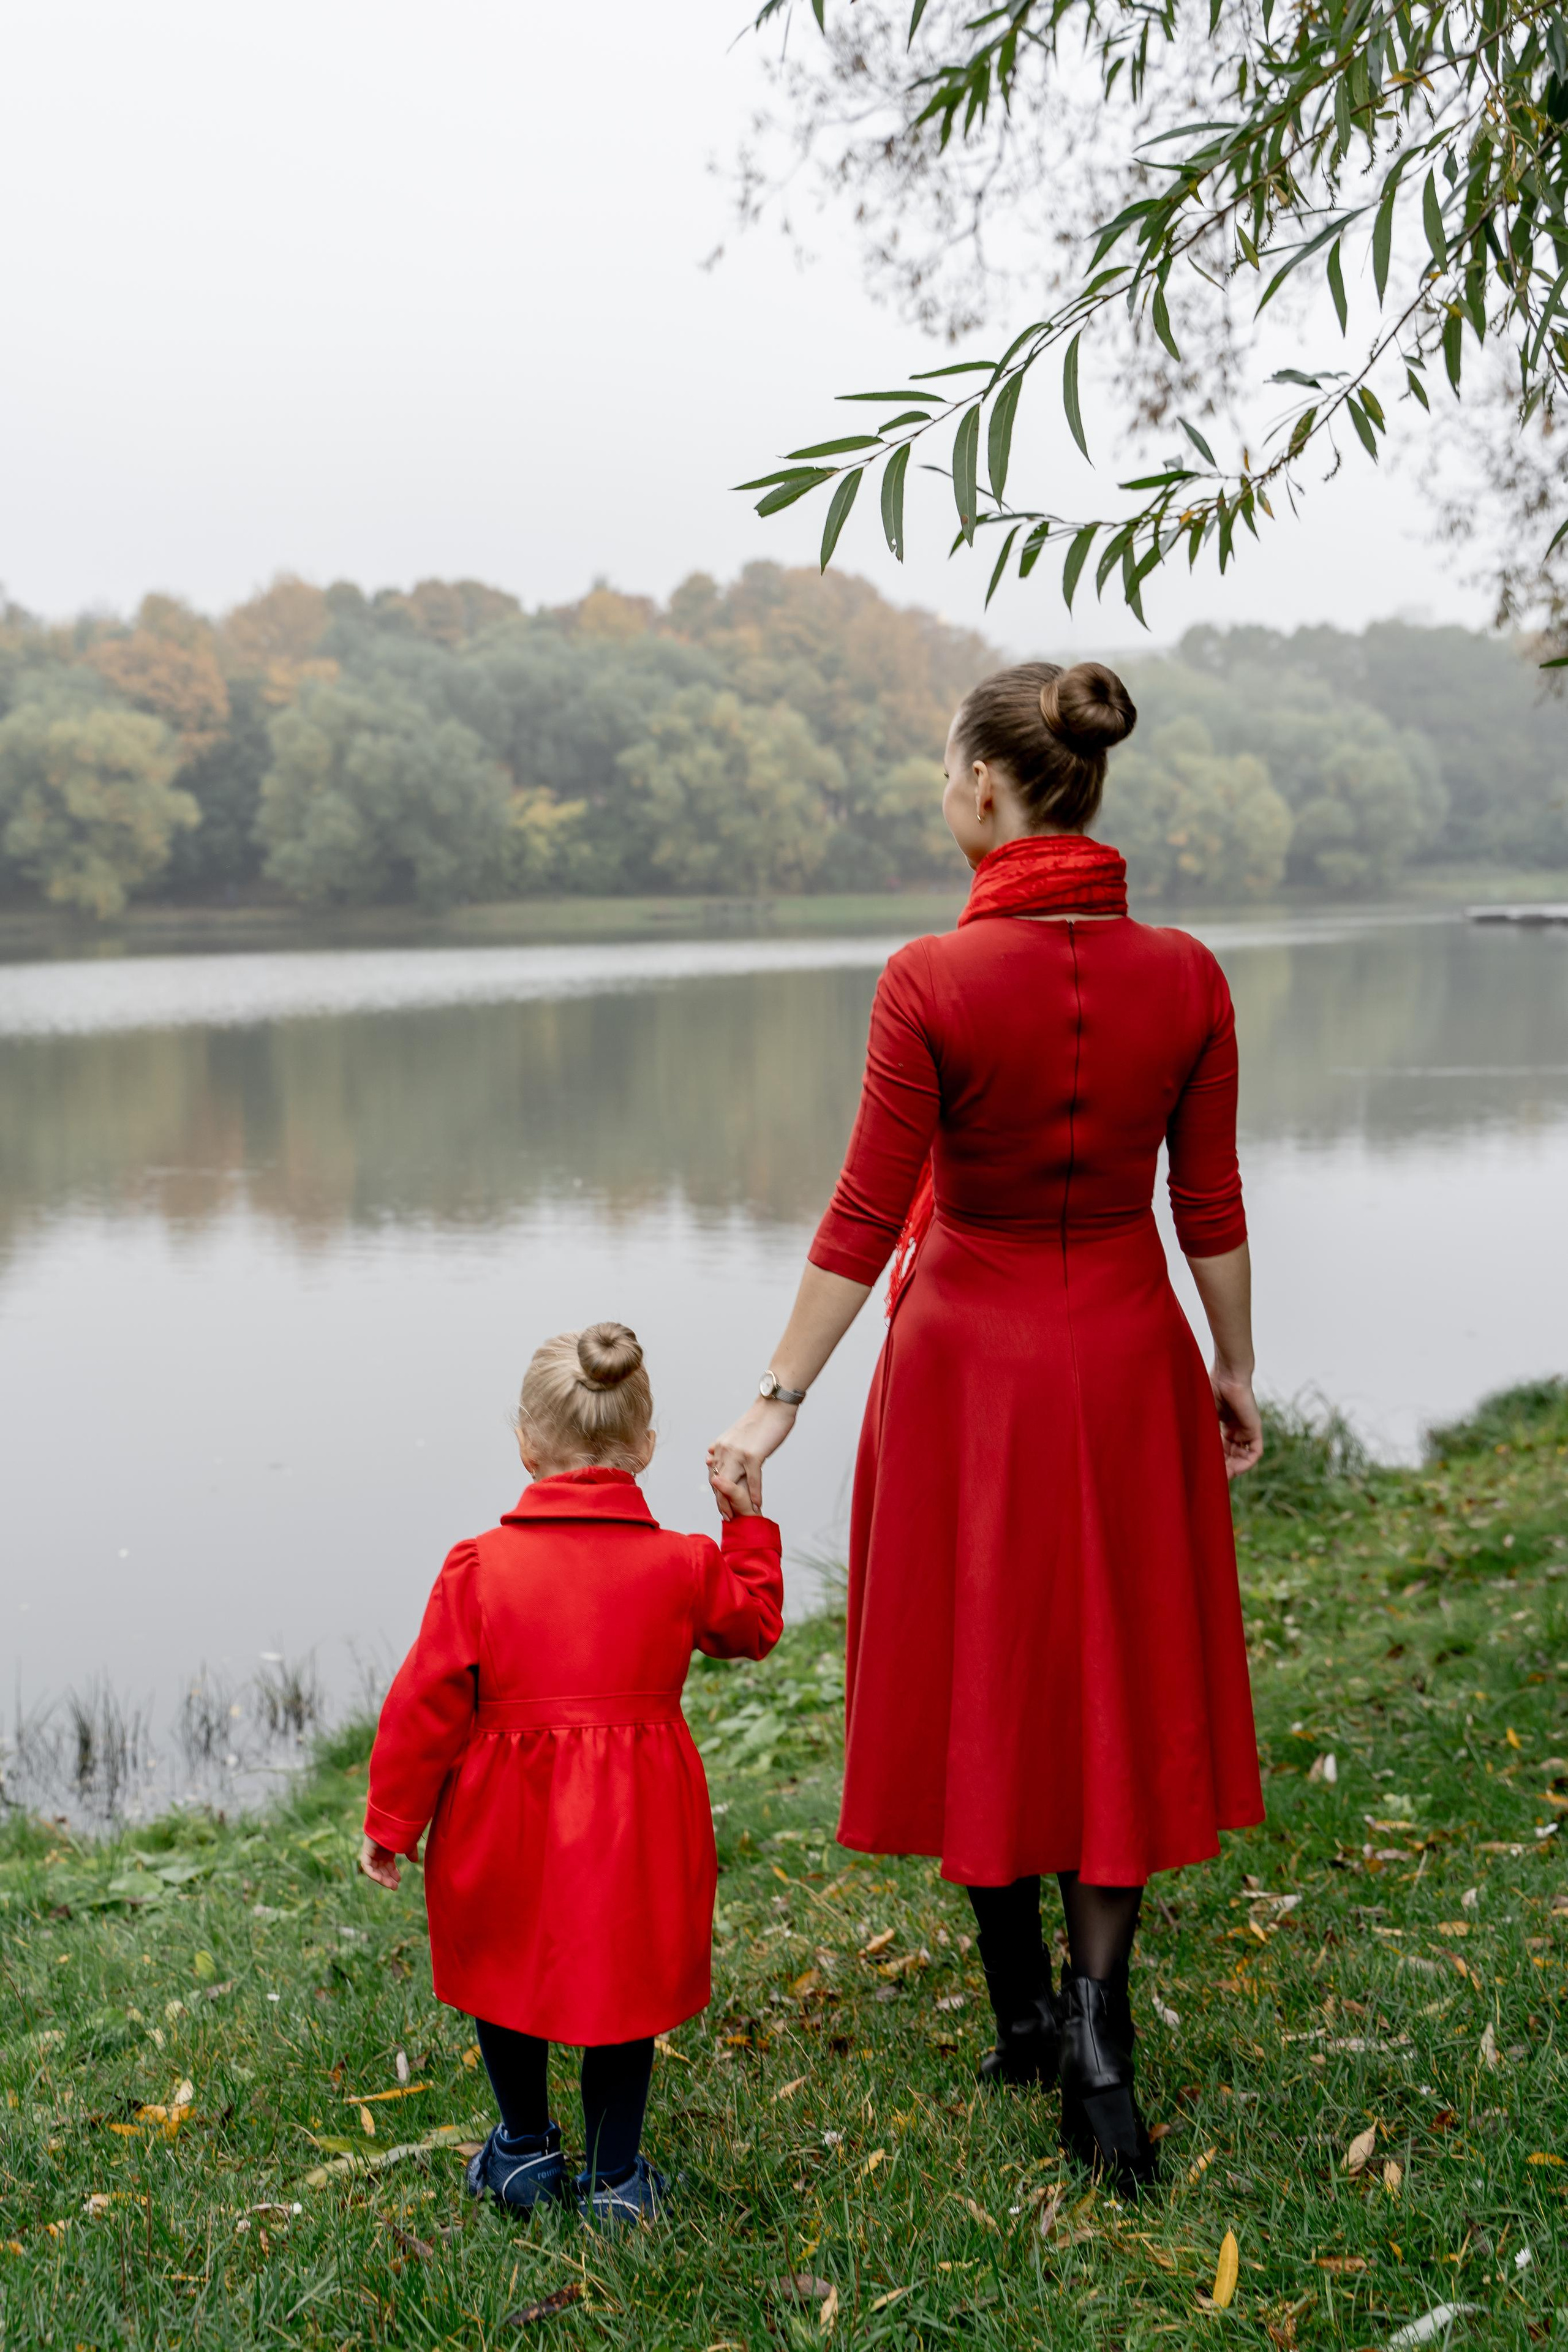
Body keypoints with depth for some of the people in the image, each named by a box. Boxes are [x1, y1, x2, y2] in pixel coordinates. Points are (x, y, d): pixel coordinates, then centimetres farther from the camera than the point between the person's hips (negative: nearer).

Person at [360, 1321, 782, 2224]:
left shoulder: (479, 1565, -9)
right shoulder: (684, 1565, -6)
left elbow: (427, 1705, -6)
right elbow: (754, 1624, 15)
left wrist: (392, 1822, 5)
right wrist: (748, 1522, 23)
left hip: (509, 1822, -1)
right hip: (637, 1826, 1)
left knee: (507, 1970, 22)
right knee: (623, 1983, 16)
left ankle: (526, 2151, 35)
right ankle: (616, 2176, 23)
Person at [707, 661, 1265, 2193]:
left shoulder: (931, 982, -16)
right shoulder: (1184, 977, -7)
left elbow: (865, 1220, -14)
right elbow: (1211, 1209, 0)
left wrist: (777, 1400, -6)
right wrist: (1237, 1375, 13)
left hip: (968, 1358, -2)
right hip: (1126, 1359, 2)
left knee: (984, 1678, 14)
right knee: (1118, 1684, 14)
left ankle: (1022, 2011, 27)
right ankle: (1095, 2022, 6)